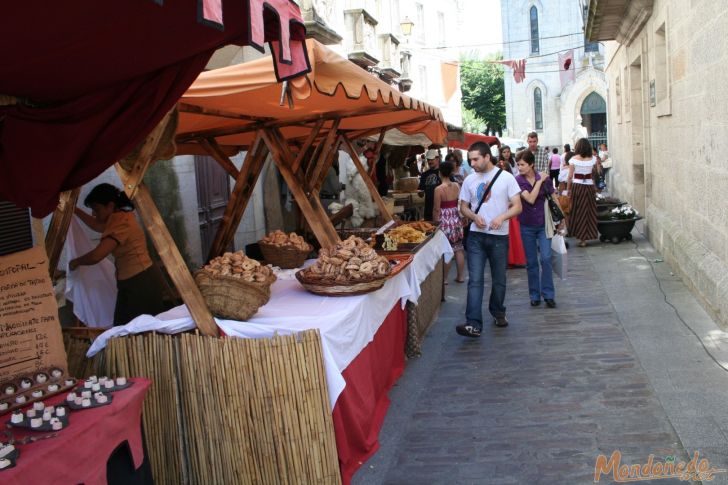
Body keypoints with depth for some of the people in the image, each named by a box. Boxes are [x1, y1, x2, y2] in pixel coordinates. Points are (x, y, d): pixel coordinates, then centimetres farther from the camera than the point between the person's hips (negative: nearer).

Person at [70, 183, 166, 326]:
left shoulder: (121, 222, -17)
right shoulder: (120, 217, 14)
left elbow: (96, 255, -23)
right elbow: (97, 225, 36)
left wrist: (75, 262, -3)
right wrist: (75, 210, 35)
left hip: (139, 282, -10)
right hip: (139, 280, 10)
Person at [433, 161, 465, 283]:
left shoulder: (438, 189, -15)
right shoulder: (457, 186, -1)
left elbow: (437, 209, -12)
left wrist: (434, 222, 1)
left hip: (444, 221, -5)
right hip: (456, 219, 5)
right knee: (458, 249, 12)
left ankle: (444, 278, 9)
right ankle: (460, 276, 20)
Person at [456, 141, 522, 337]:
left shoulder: (506, 177, -4)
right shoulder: (469, 180, 5)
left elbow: (517, 207, -5)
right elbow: (463, 206, 11)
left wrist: (501, 217, -23)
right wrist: (474, 216, -11)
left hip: (499, 236, -1)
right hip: (476, 236, 1)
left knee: (499, 279, 13)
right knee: (474, 280, -8)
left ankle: (498, 312, 36)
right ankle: (473, 324, -13)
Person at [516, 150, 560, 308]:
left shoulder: (544, 178, -5)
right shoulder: (518, 181, -7)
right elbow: (530, 199, -20)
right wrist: (539, 181, -17)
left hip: (543, 225, 0)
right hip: (527, 226, 0)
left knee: (545, 258, -10)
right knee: (531, 262, 7)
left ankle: (548, 295, 1)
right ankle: (535, 295, 18)